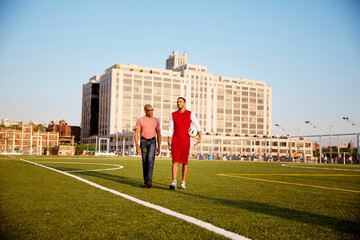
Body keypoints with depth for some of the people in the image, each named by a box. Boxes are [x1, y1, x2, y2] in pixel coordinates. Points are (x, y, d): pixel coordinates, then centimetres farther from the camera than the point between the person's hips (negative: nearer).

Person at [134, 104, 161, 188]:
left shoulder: (156, 120, 4)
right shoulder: (140, 120, -1)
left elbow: (159, 134, 7)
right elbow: (136, 133, -3)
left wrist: (159, 147, 3)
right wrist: (137, 146, -13)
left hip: (152, 142, 0)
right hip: (143, 142, 0)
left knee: (150, 161, -18)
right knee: (145, 162, 3)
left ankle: (149, 181, -25)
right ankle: (146, 182, 15)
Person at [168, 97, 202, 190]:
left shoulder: (190, 114, 1)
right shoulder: (173, 115, 6)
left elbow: (198, 126, -5)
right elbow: (170, 130, 7)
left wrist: (199, 137, -22)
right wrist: (169, 143, 1)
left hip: (186, 142, 0)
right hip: (175, 142, 0)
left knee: (185, 162, 4)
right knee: (175, 162, -11)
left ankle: (183, 183, 15)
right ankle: (174, 182, -16)